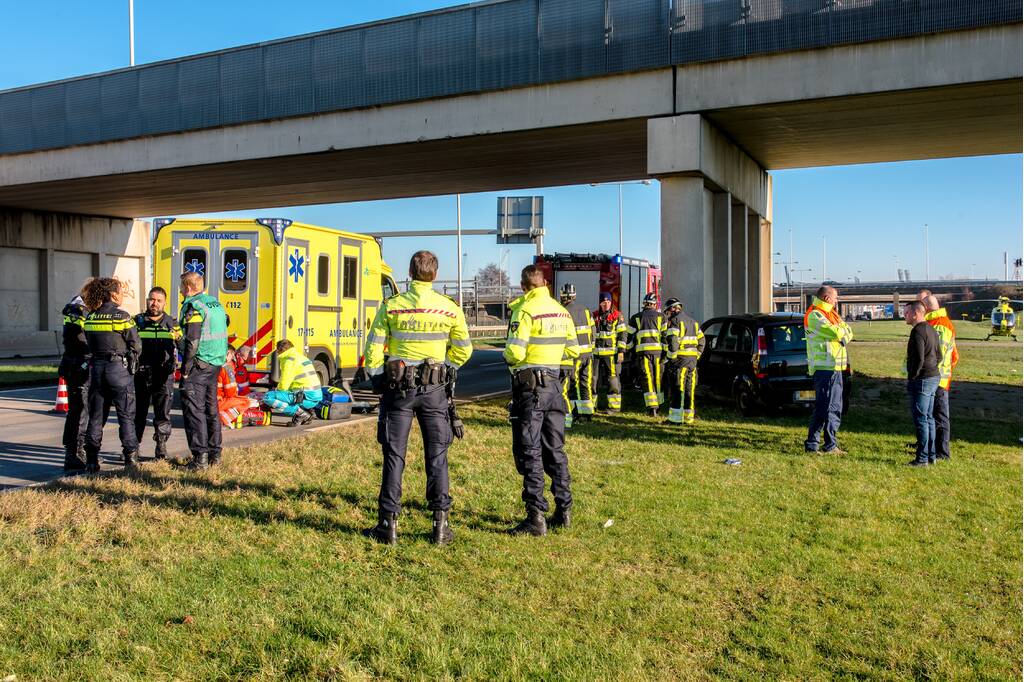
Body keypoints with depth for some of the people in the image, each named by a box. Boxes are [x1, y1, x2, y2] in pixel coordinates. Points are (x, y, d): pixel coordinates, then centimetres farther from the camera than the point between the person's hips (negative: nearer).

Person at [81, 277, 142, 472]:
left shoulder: (90, 317, 5)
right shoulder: (122, 316, -10)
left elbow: (90, 344, 8)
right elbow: (136, 346, -6)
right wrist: (130, 361, 12)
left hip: (96, 367, 5)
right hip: (119, 368, -5)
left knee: (96, 416, 11)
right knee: (126, 415, 4)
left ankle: (92, 461, 14)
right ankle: (131, 458, 4)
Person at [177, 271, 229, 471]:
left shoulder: (193, 307, -13)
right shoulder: (216, 304, 13)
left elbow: (192, 342, -20)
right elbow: (221, 335, 23)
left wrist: (185, 369, -14)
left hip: (198, 365, -8)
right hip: (215, 365, 8)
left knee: (194, 410, -5)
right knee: (211, 409, 15)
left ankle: (200, 457, -7)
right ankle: (215, 454, 21)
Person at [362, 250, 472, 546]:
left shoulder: (391, 306, -5)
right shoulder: (449, 308, -2)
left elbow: (373, 349, -5)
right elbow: (464, 350, 5)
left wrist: (377, 379, 9)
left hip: (398, 388, -1)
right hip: (435, 389, 1)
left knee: (394, 455, 6)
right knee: (437, 455, 8)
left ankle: (388, 524, 9)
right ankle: (441, 525, 10)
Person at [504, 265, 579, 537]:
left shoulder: (525, 310, -13)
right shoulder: (561, 311, 8)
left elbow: (515, 352, -21)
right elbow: (573, 350, 13)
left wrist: (508, 356, 1)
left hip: (530, 386, -7)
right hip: (554, 384, 7)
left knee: (529, 452, -2)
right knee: (555, 450, 15)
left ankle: (536, 517, -1)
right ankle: (564, 511, 20)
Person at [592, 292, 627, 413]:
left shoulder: (617, 316, 1)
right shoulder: (594, 316, 12)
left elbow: (622, 334, -2)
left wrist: (621, 351, -10)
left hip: (612, 353, -4)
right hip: (596, 353, 4)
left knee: (613, 379, -3)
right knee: (594, 378, 9)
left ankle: (614, 406, 4)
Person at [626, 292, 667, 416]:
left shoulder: (636, 318, 12)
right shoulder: (661, 317, 10)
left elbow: (628, 336, 12)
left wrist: (632, 351, 24)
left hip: (642, 350, 0)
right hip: (658, 350, 0)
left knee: (647, 379, 0)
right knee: (658, 379, 11)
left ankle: (652, 408, -7)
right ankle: (657, 405, 17)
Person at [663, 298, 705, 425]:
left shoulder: (674, 321, -7)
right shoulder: (693, 321, 19)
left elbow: (672, 342, -18)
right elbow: (701, 341, 19)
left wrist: (669, 358, -12)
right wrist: (696, 356, 18)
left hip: (679, 359, -8)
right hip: (692, 360, 8)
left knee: (676, 390, -5)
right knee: (690, 389, 11)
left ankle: (676, 417, -6)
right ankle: (689, 417, 14)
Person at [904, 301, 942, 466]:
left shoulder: (918, 331, -17)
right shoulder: (931, 330, 14)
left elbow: (918, 359, -22)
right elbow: (939, 356, 19)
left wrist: (911, 377, -13)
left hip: (922, 380, -10)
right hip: (934, 378, 10)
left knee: (920, 419, -5)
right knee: (928, 418, 15)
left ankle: (922, 458, -1)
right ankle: (931, 455, 21)